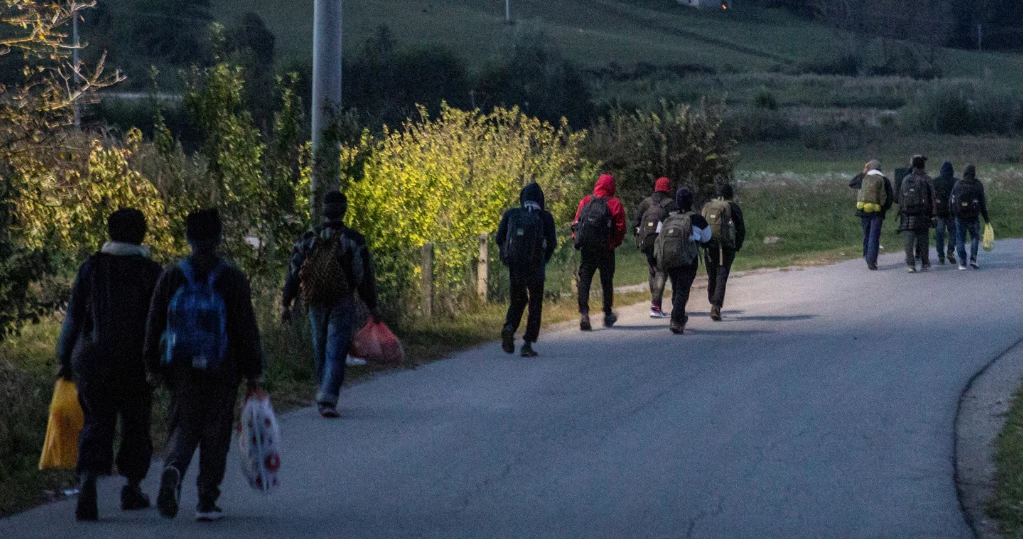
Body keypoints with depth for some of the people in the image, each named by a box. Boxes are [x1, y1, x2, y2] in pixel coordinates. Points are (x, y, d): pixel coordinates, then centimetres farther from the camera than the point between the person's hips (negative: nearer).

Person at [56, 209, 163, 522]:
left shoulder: (91, 268, 2)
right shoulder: (151, 273, -2)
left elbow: (73, 317, 2)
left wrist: (65, 359, 9)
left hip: (93, 361, 1)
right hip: (136, 363, -1)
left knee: (96, 425, 4)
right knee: (136, 425, 16)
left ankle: (89, 482, -19)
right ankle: (132, 489, 24)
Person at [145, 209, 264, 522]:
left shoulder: (171, 278, 0)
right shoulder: (232, 280, -7)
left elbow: (154, 326, 4)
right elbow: (246, 329, -6)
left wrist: (155, 367, 14)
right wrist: (253, 370, 2)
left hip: (181, 368, 2)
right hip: (222, 370, -2)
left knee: (184, 428, 9)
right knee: (215, 433, 9)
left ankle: (173, 470, -22)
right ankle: (207, 502, 9)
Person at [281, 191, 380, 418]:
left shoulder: (308, 239, 3)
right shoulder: (353, 240, -6)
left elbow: (294, 273, 3)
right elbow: (365, 276, -5)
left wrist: (286, 303, 8)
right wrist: (372, 306, 2)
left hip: (316, 304, 3)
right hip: (342, 303, -3)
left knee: (321, 350, 17)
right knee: (336, 352, -5)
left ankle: (326, 396, 27)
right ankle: (327, 399, -18)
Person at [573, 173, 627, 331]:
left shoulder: (585, 202, 2)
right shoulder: (614, 204, -5)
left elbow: (576, 224, 1)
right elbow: (620, 228, -5)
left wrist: (578, 240, 11)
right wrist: (615, 243, 10)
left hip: (586, 249, 1)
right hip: (606, 250, -1)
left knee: (584, 280, 3)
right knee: (607, 281, 12)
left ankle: (583, 312, -13)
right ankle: (608, 315, 21)